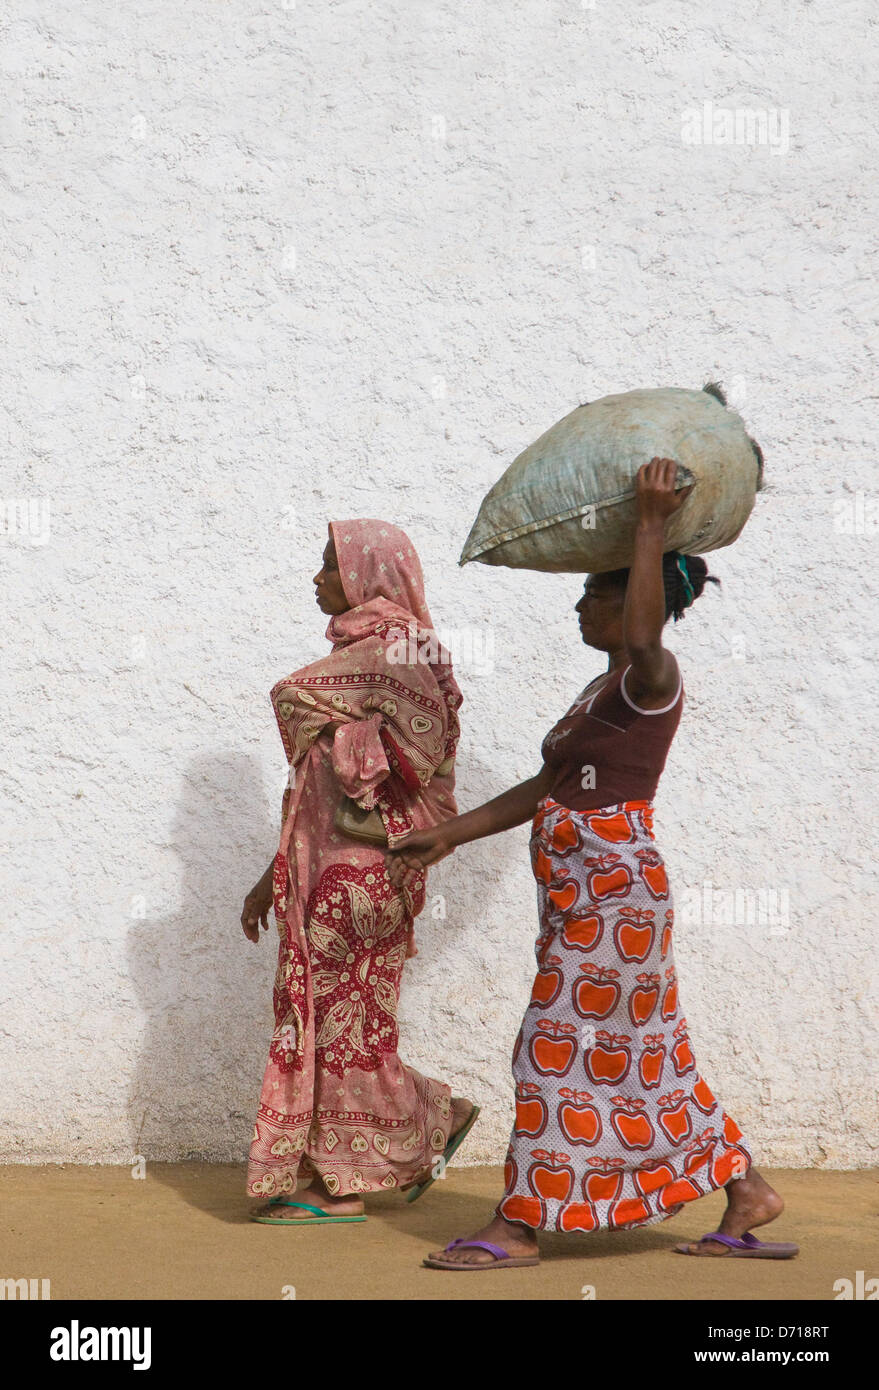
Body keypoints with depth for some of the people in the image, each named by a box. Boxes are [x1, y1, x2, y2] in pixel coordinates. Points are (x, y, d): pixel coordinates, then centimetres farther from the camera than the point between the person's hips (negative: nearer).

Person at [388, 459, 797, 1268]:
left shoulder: (652, 679, -12)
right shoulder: (604, 691, 17)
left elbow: (643, 637, -38)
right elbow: (543, 792, 21)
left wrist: (651, 525, -33)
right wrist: (449, 836, 20)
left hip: (613, 890, -10)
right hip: (588, 891, 10)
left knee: (560, 1049, -4)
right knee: (643, 1057, 14)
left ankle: (519, 1229, 5)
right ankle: (746, 1195, 22)